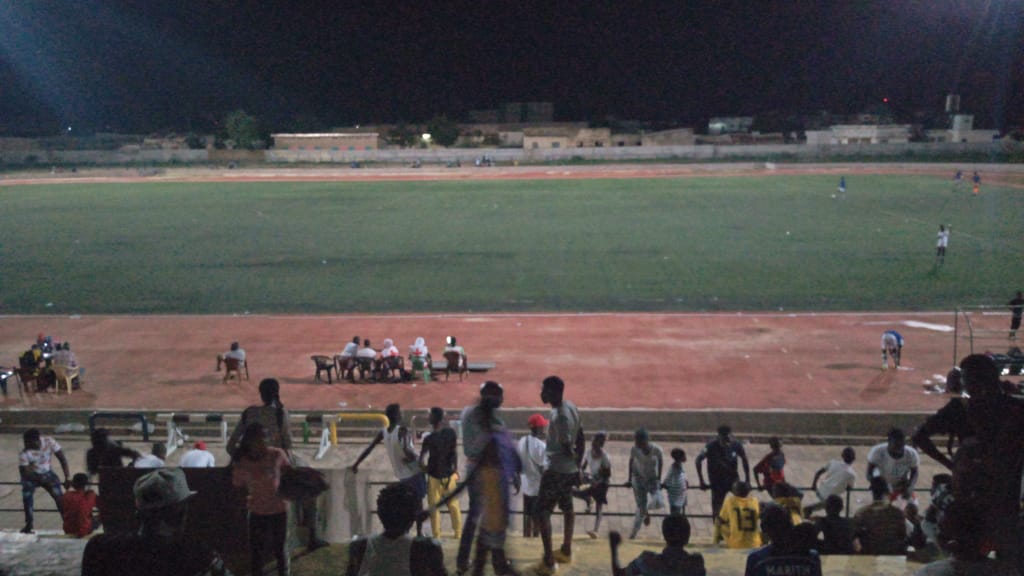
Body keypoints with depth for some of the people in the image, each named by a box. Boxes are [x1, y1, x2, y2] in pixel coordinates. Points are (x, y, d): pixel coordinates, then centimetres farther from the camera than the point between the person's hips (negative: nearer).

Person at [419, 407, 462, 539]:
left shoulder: (429, 439, -20)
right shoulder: (451, 433, -8)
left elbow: (422, 459, -18)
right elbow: (455, 453, 0)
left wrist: (424, 467, 4)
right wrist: (455, 470, 11)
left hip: (434, 476, -4)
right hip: (449, 474, 4)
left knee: (434, 507, 9)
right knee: (453, 505, 15)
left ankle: (436, 535, 13)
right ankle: (458, 533, 23)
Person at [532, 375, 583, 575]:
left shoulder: (559, 416, -27)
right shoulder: (571, 407, 2)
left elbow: (567, 448, -23)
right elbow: (581, 441, 9)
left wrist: (574, 460, -1)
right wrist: (577, 467, 15)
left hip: (556, 470, -10)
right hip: (569, 470, 10)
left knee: (540, 513, -3)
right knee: (567, 508, 21)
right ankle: (566, 551, 37)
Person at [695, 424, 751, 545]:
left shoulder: (736, 445, -16)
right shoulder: (711, 446, -21)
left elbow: (744, 460, 0)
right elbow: (698, 460, -10)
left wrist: (747, 480, 0)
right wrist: (701, 481, -12)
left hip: (732, 478, 2)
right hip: (717, 482, -1)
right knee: (717, 510, -1)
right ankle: (718, 536, 17)